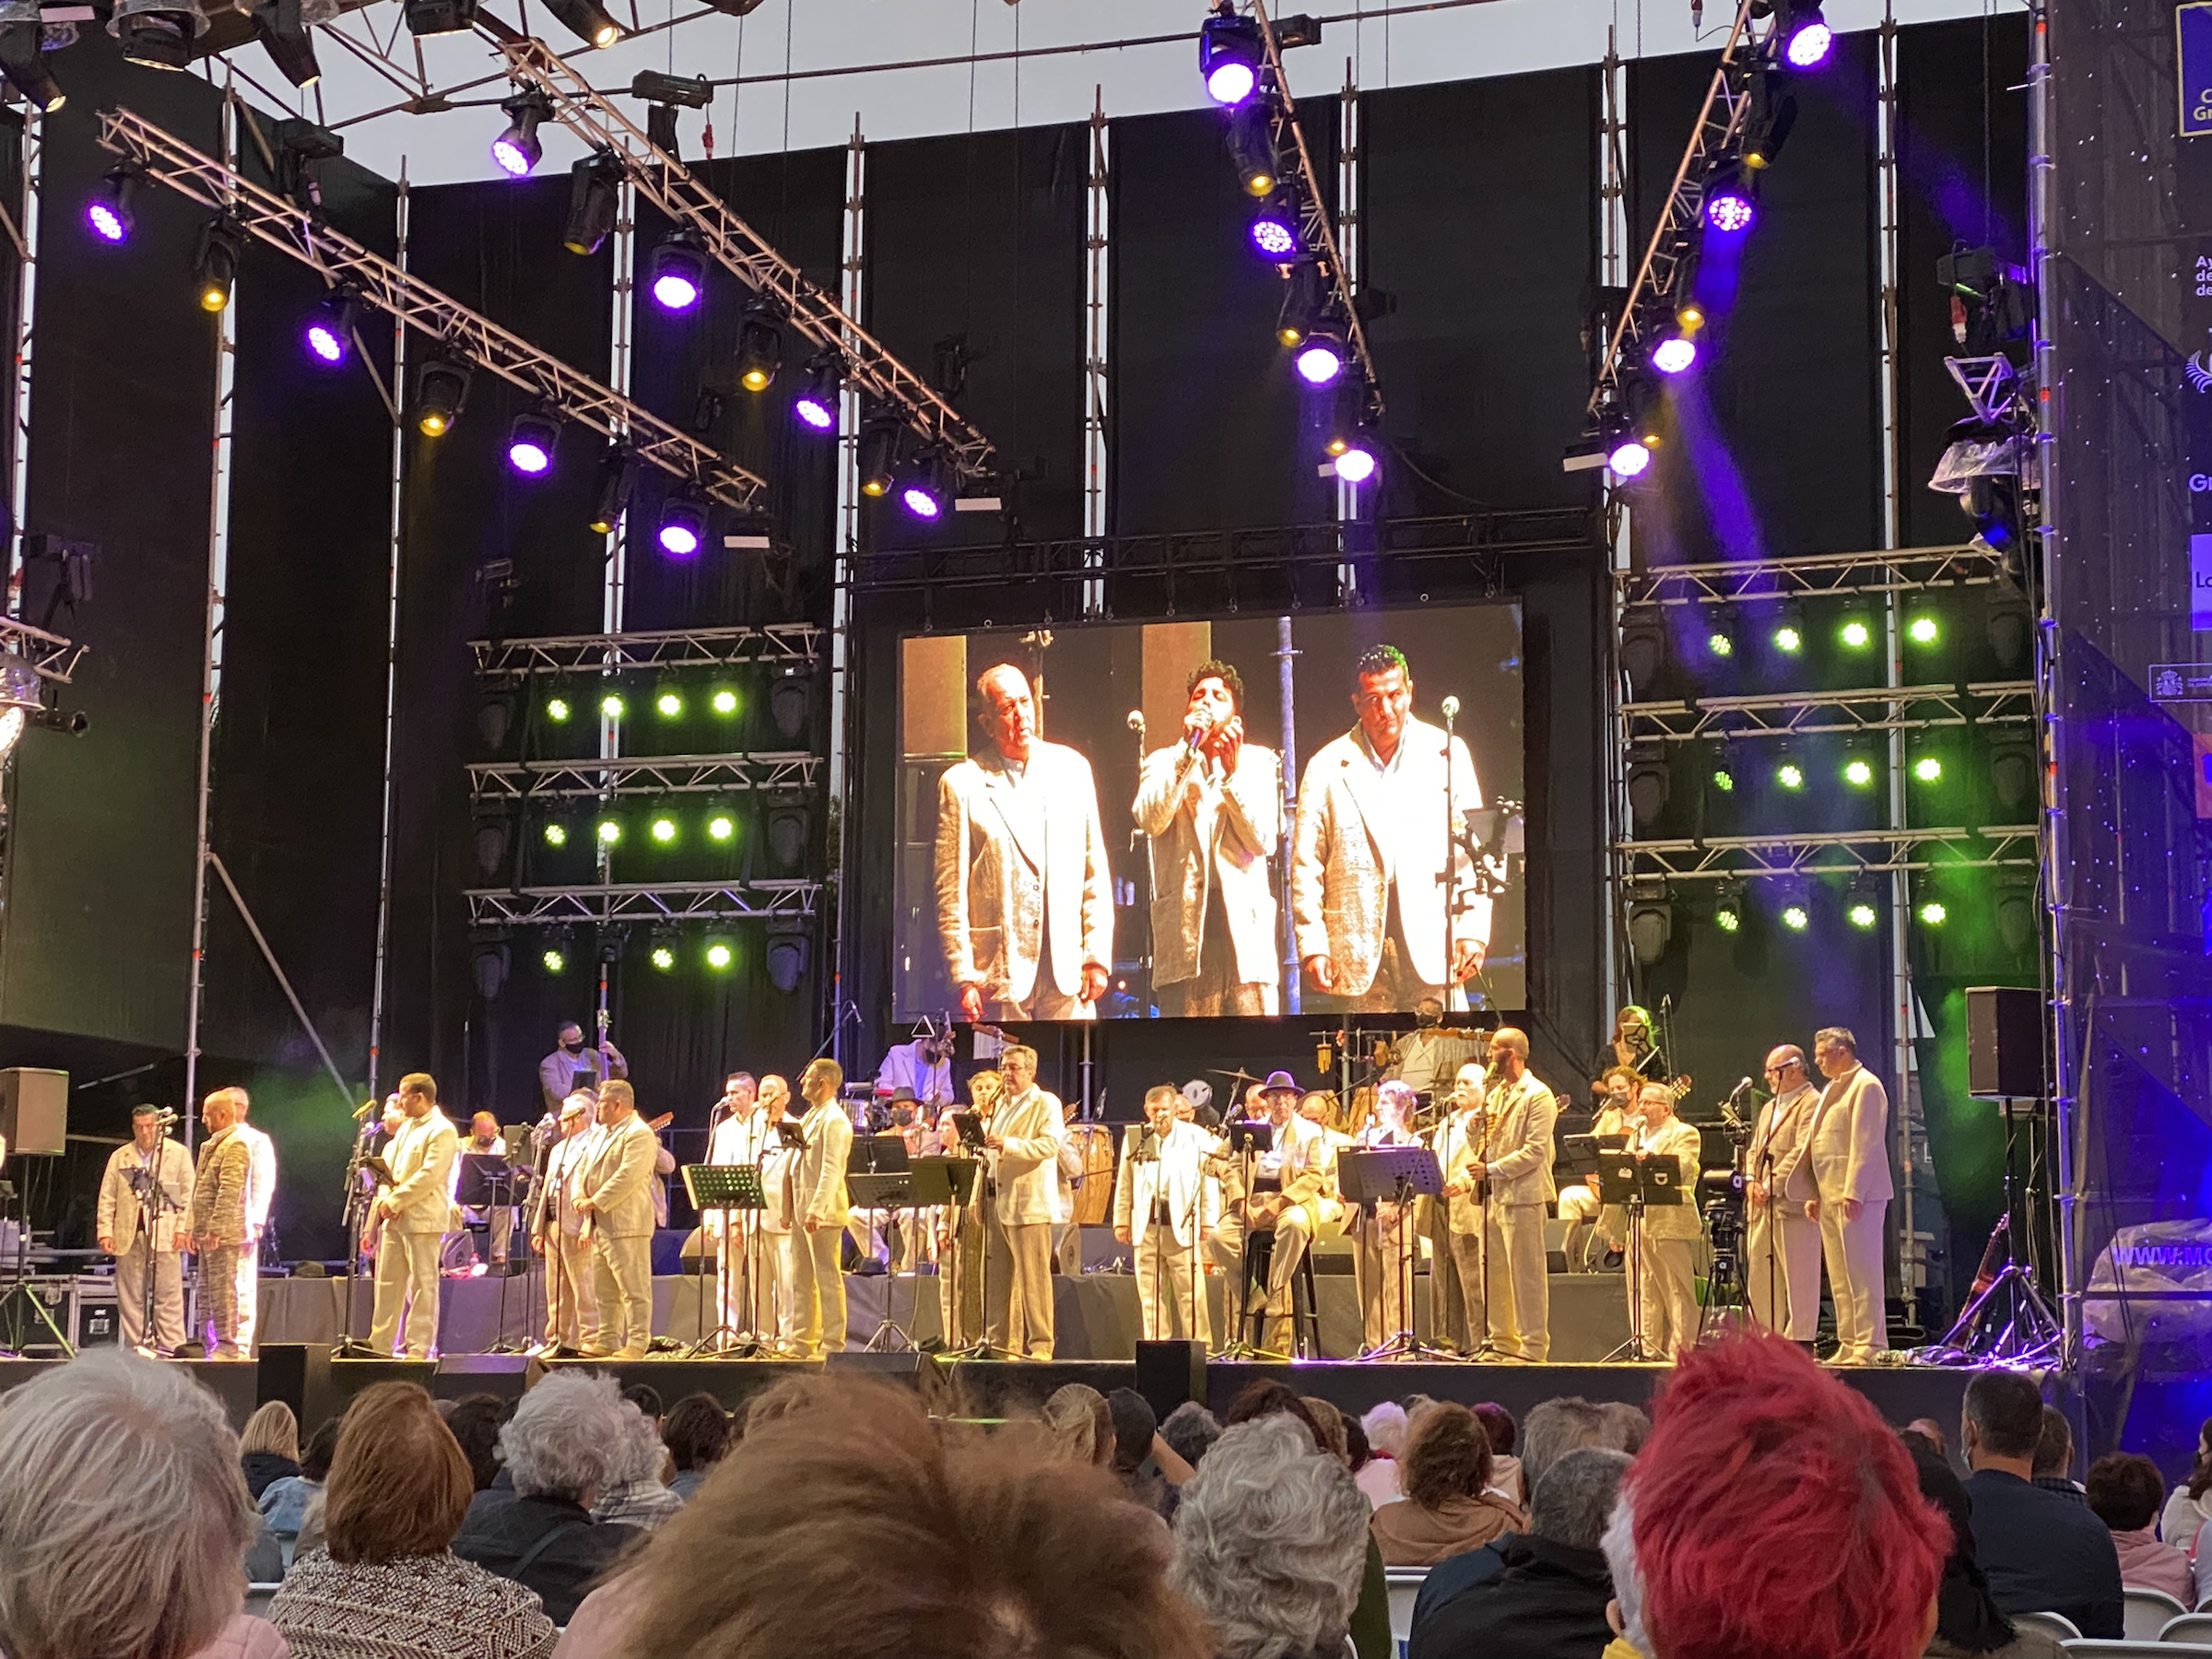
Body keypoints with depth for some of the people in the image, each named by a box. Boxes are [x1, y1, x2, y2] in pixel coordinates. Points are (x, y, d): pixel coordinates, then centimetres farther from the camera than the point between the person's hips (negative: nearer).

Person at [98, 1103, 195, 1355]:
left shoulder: (178, 1153, 9)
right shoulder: (119, 1157, 16)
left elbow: (188, 1195, 4)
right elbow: (107, 1198, 14)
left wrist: (183, 1228, -7)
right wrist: (105, 1231, 2)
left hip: (164, 1233, -3)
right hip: (128, 1235, 3)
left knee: (168, 1294, -6)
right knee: (130, 1296, 2)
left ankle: (171, 1346, -6)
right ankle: (135, 1347, 5)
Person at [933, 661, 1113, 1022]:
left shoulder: (1072, 768, 10)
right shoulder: (961, 783, 0)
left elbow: (1096, 875, 11)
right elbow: (951, 893, -1)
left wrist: (1098, 957, 5)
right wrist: (963, 977, -6)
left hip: (1067, 975, 2)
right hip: (999, 975, -2)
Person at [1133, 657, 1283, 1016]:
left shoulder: (1259, 762, 16)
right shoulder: (1163, 762, 16)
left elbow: (1264, 841, 2)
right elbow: (1149, 819, -6)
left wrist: (1233, 771, -6)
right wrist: (1188, 750, -8)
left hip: (1246, 923, 0)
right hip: (1185, 924, 0)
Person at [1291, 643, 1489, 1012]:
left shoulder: (1447, 754, 9)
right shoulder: (1326, 768, 7)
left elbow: (1471, 850, 8)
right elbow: (1305, 866, 6)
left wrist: (1472, 932, -1)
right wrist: (1312, 946, -2)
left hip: (1432, 947, 0)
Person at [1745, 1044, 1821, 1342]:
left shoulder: (1812, 1103, -7)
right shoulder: (1770, 1107, 24)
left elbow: (1802, 1152, -16)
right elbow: (1754, 1149, 24)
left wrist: (1770, 1185, -17)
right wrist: (1751, 1181, 4)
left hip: (1792, 1203, -9)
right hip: (1762, 1206, 9)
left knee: (1798, 1278, -6)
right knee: (1758, 1279, 7)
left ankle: (1798, 1342, -5)